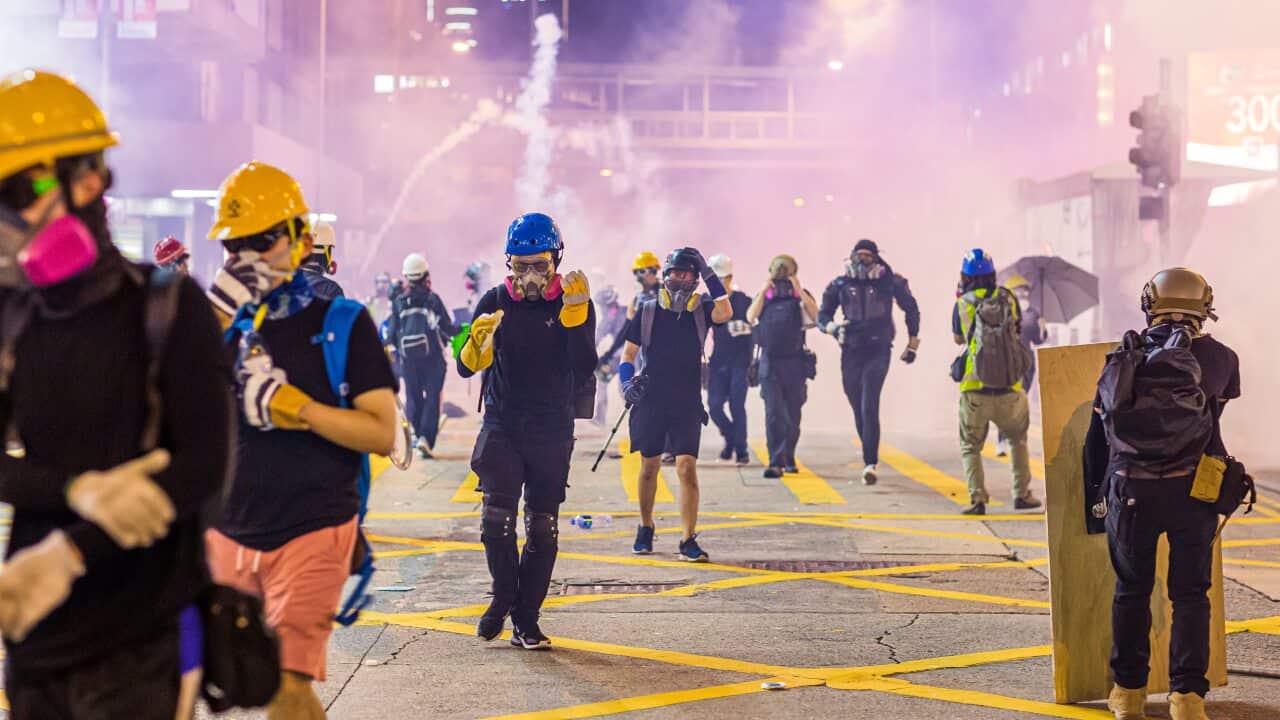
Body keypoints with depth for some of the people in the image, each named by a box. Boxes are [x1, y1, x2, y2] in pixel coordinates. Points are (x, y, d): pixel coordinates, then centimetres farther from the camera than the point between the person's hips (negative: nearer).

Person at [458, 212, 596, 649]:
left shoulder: (574, 303, -2)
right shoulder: (495, 302, 2)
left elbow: (585, 371, -11)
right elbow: (466, 367, 2)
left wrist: (574, 315, -22)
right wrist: (477, 343, -20)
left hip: (552, 431, 0)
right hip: (501, 425, 0)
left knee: (542, 528, 3)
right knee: (497, 518, -13)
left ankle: (525, 621, 11)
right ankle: (503, 597, 10)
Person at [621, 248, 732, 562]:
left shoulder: (701, 311, 2)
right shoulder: (647, 312, 3)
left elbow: (725, 313, -20)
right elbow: (629, 353, 8)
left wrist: (708, 274, -17)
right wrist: (627, 381, -9)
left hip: (688, 405, -1)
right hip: (651, 402, 1)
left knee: (687, 467, -12)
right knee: (649, 467, 12)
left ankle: (688, 540, -10)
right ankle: (645, 529, 31)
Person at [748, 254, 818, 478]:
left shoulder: (801, 296, 5)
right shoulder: (764, 296, 8)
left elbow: (815, 315, -14)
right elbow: (751, 317, -9)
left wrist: (798, 289, -15)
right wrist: (765, 289, -9)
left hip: (795, 361, 0)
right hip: (770, 361, 0)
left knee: (793, 414, 9)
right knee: (773, 413, -10)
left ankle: (789, 458, 26)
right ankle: (776, 462, -15)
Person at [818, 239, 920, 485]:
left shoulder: (889, 281, 1)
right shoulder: (840, 285, 5)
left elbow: (911, 309, 14)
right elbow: (822, 316, 9)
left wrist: (912, 344, 15)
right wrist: (834, 328, -14)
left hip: (878, 352, -3)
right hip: (851, 352, 3)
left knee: (869, 407, -17)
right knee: (859, 409, 9)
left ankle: (870, 463, -21)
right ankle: (871, 458, 25)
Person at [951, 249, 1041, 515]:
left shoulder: (963, 304, -2)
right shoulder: (1008, 298, 1)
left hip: (974, 388, -2)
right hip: (1010, 389, 2)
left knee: (971, 446, 11)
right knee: (1018, 439, 23)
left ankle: (977, 498, -2)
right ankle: (1022, 494, 19)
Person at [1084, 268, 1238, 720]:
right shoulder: (1221, 359, 3)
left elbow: (1098, 432, 10)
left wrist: (1096, 491, 21)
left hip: (1131, 489, 1)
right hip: (1193, 490, -1)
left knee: (1131, 591, 14)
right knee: (1190, 594, 8)